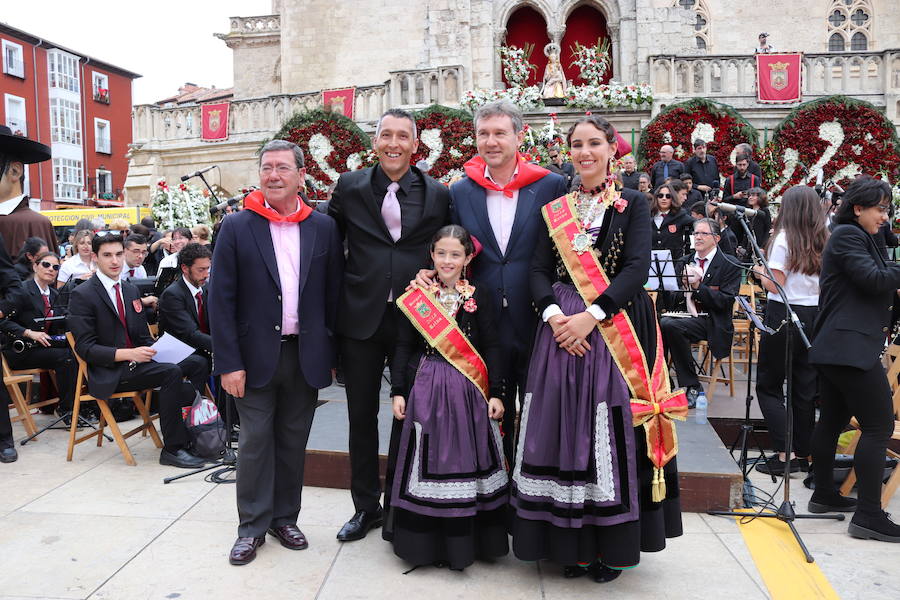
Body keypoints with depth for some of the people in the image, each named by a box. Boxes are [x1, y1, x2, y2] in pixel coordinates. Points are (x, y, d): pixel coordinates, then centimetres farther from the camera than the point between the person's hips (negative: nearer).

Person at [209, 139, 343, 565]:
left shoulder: (323, 228, 2)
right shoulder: (236, 227, -3)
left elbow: (333, 294, 5)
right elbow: (220, 299, -5)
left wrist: (331, 354, 3)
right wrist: (228, 363, -10)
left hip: (306, 355, 2)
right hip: (256, 355, -2)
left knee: (293, 441, 13)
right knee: (255, 442, 6)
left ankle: (285, 518, 28)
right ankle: (253, 526, 21)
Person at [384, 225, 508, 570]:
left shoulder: (480, 296, 0)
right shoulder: (417, 295, 3)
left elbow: (492, 347, 0)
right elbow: (403, 347, 4)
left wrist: (495, 393, -5)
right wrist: (398, 392, -2)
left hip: (468, 391, 0)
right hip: (425, 389, 1)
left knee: (465, 461, 6)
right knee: (427, 462, 7)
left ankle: (464, 539, 22)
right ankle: (425, 540, 21)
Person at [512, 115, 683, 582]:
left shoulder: (632, 205, 4)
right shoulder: (555, 209, 13)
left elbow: (637, 268, -9)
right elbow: (539, 271, 6)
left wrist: (592, 315, -20)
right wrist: (554, 314, -13)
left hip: (614, 329, -3)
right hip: (562, 329, 3)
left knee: (610, 433, -2)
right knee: (564, 430, 3)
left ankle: (612, 545, 13)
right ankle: (572, 543, 16)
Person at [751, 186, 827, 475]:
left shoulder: (784, 238, -11)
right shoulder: (825, 241, 6)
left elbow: (775, 285, -14)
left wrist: (760, 271, 4)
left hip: (785, 316, -6)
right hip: (815, 317, 6)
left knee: (768, 386, 4)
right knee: (805, 388, 12)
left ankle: (785, 454, -3)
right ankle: (803, 454, 20)